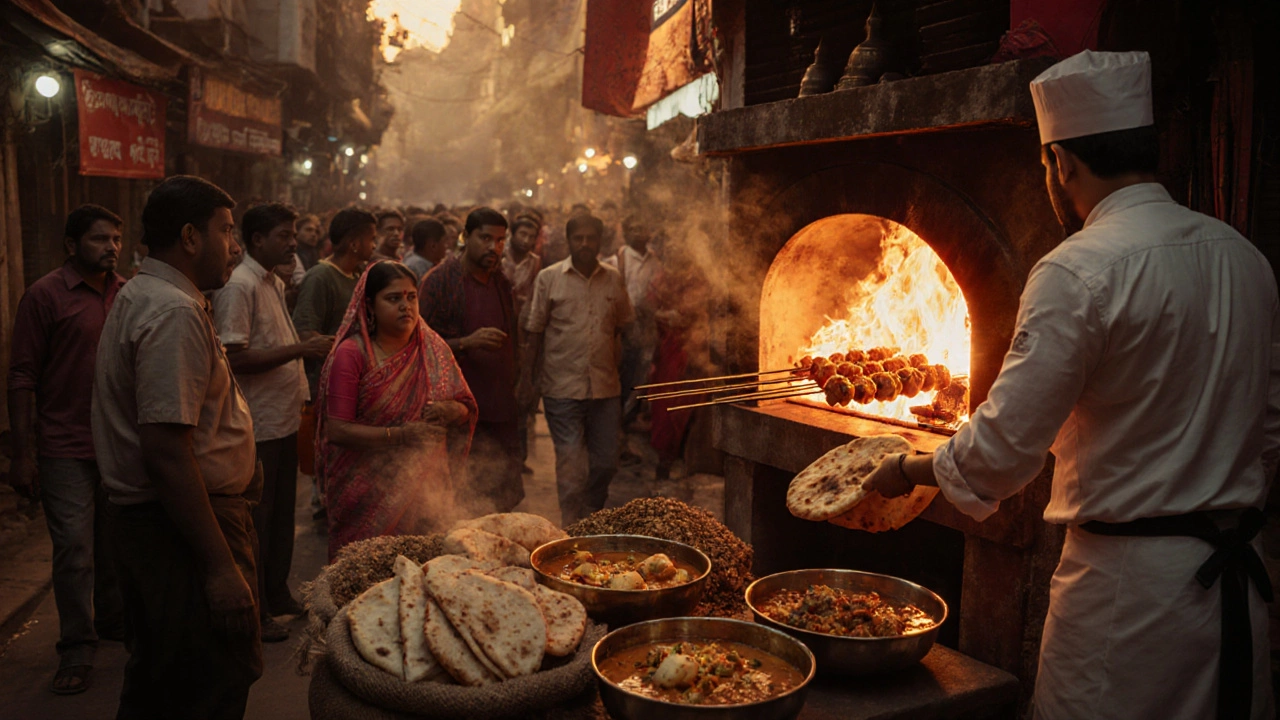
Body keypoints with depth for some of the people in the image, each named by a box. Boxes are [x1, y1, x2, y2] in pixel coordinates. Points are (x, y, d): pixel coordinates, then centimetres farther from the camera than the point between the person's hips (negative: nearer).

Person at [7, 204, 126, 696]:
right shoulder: (45, 295, -7)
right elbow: (22, 377, -7)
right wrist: (22, 454, -10)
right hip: (67, 448, -4)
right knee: (74, 550, -1)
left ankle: (114, 620, 33)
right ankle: (77, 651, 13)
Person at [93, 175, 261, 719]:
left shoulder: (137, 296, 14)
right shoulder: (175, 312, -21)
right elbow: (166, 451, -27)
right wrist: (220, 566, -27)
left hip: (140, 515, 11)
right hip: (181, 526, -11)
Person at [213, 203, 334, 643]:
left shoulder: (275, 283, 13)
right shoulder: (238, 286, -16)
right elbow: (235, 358, -23)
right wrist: (300, 349, -22)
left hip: (285, 418, 9)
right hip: (258, 425, -9)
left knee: (282, 512, 18)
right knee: (256, 520, 3)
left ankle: (277, 594, 32)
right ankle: (253, 612, 16)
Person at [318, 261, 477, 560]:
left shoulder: (433, 348, 5)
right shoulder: (351, 354, -8)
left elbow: (467, 410, 7)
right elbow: (337, 430, -14)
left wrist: (452, 412, -16)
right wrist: (401, 435, -23)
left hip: (425, 487, 4)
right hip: (368, 490, -3)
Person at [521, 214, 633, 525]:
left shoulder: (614, 280, 8)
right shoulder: (549, 278, 0)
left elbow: (623, 330, 14)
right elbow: (534, 332, 2)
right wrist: (527, 379, -1)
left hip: (606, 387, 3)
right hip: (563, 387, -3)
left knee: (606, 463, 10)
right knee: (570, 465, 0)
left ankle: (591, 520, 33)